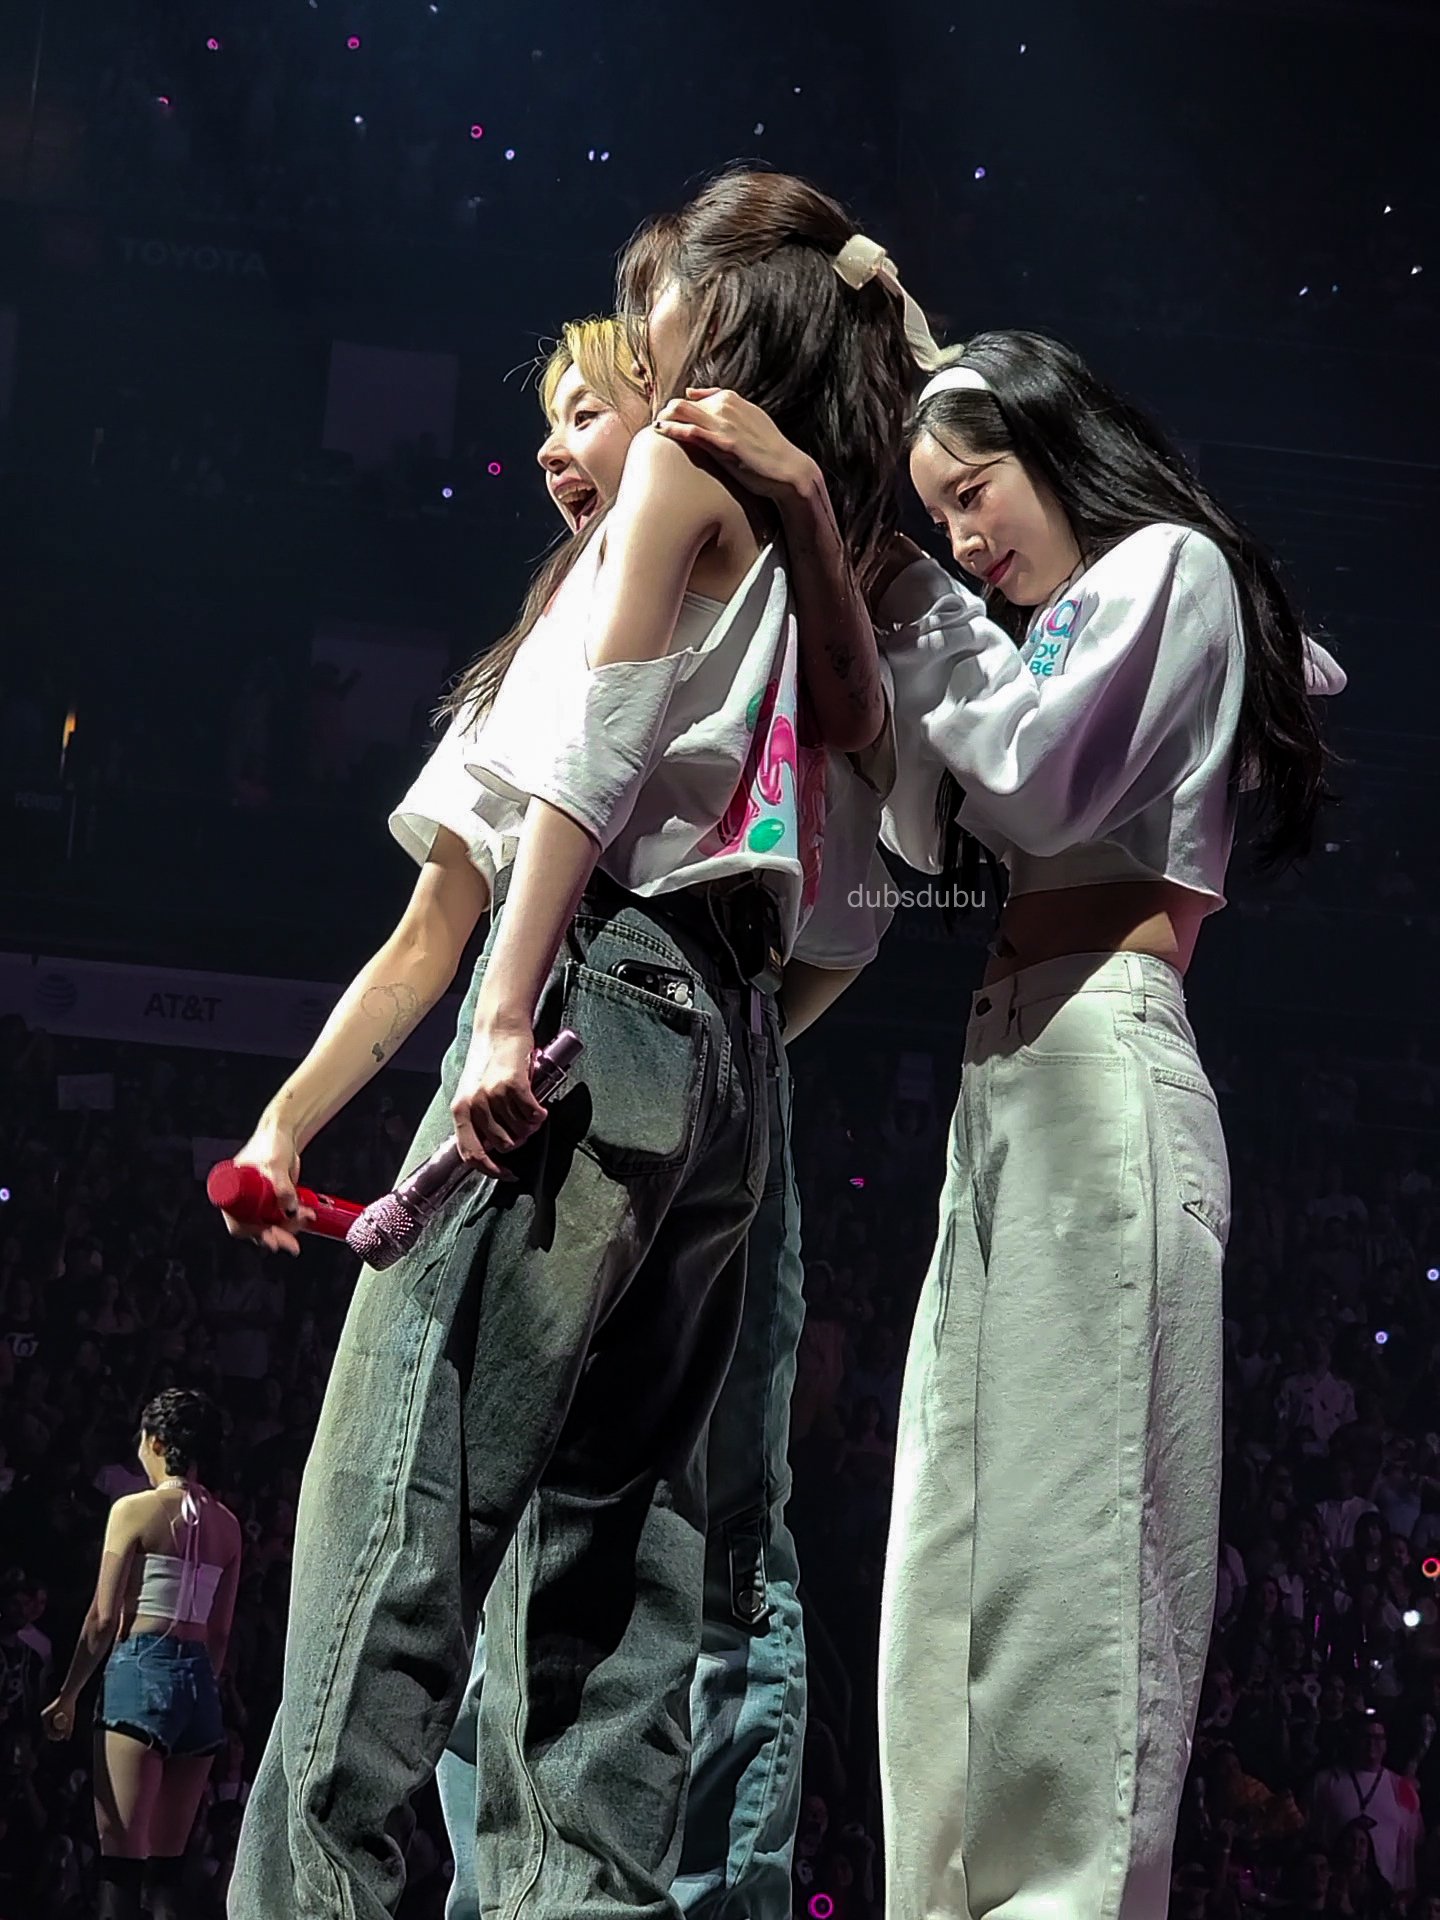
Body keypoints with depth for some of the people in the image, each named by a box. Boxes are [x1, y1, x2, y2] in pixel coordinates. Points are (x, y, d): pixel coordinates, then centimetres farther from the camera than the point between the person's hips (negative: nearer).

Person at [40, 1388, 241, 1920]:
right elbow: (221, 1631, 13)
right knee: (165, 1864, 10)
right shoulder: (227, 1525, 13)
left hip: (141, 1671, -6)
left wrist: (68, 1696, 3)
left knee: (120, 1854, -9)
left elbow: (104, 1617, -5)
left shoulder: (135, 1510, -3)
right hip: (200, 1681, 6)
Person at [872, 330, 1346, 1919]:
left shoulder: (1168, 563, 2)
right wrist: (890, 641, 17)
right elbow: (929, 838, 24)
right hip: (1015, 1074, 10)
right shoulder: (1068, 626, 28)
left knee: (1069, 1516, -15)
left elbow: (1044, 774, -11)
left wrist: (936, 631, 2)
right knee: (972, 1524, 5)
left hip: (1096, 1062, -10)